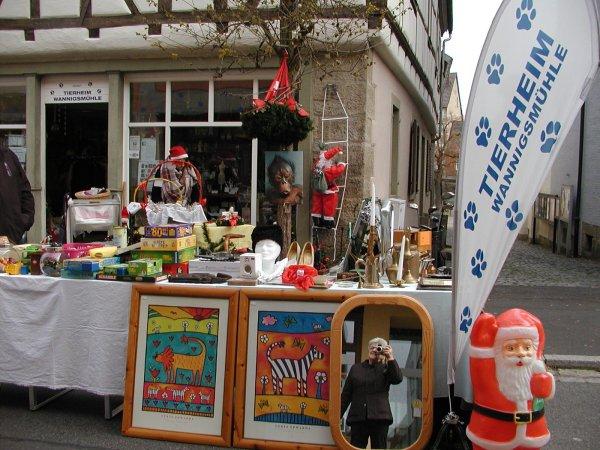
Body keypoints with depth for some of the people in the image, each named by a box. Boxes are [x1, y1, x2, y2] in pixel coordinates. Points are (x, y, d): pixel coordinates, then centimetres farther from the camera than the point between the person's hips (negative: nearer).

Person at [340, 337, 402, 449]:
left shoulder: (386, 369, 11)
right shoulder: (356, 368, 15)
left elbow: (398, 379, -11)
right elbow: (346, 394, 14)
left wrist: (390, 358, -12)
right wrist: (338, 415, 9)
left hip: (380, 418, -1)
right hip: (357, 418, 1)